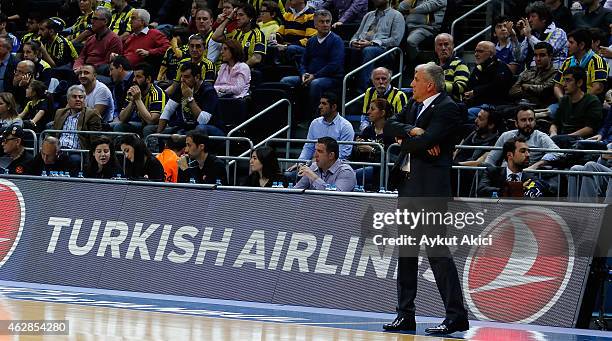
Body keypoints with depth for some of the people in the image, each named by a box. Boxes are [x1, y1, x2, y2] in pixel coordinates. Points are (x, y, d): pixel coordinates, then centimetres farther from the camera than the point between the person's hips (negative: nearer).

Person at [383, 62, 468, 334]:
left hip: (431, 187, -9)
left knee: (437, 250, -11)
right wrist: (412, 131, -12)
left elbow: (425, 141, -20)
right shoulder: (414, 105, 16)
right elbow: (389, 126, 6)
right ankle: (405, 315, 17)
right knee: (406, 250, 11)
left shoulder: (447, 108, -10)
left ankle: (456, 316, -9)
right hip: (408, 184, 9)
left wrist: (404, 139, -1)